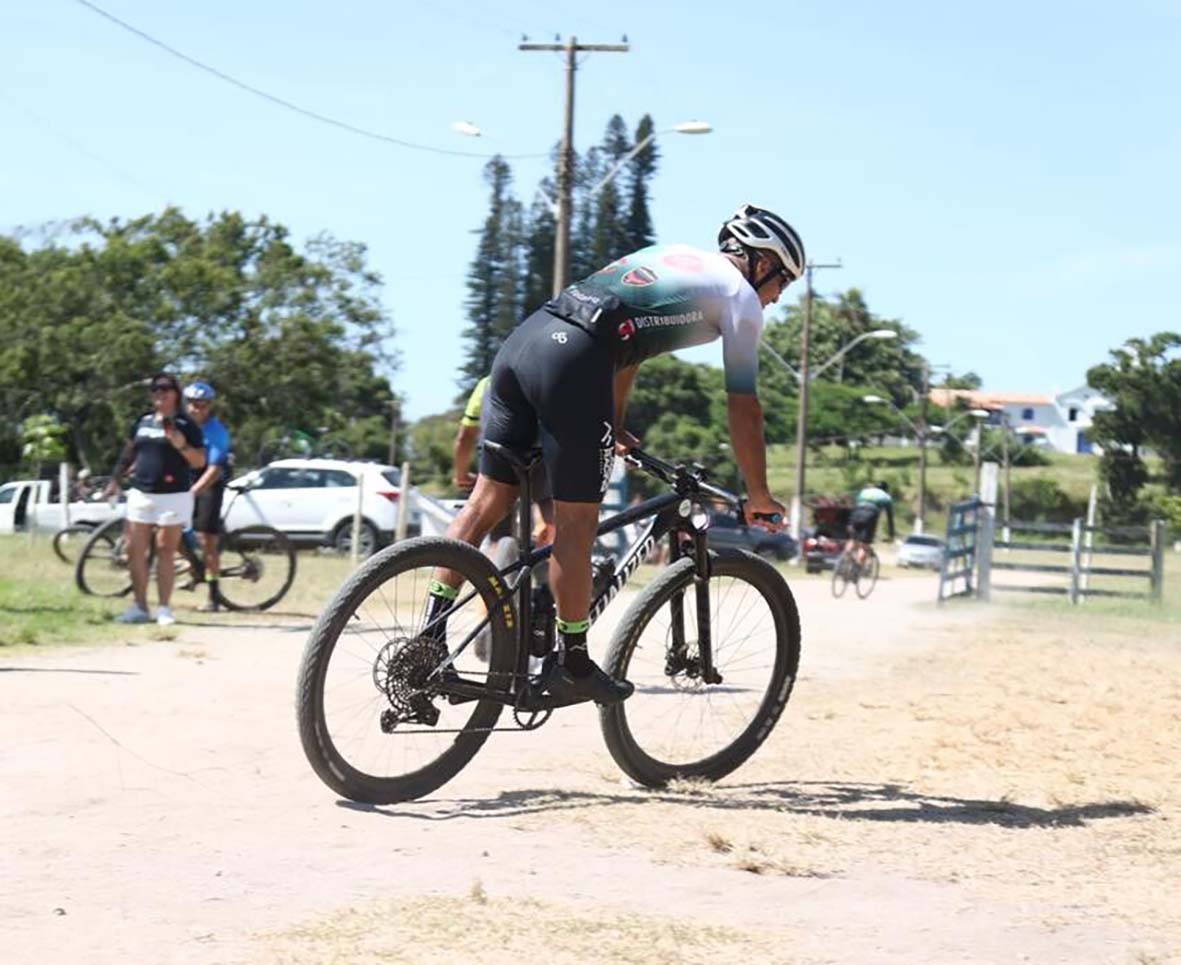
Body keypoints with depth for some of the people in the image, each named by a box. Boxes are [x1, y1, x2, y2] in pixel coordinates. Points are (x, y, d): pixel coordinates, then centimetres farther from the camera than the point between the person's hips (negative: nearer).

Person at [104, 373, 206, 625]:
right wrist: (115, 480, 17)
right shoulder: (142, 422, 14)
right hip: (140, 494, 5)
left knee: (166, 552, -3)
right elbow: (128, 453, 23)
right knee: (134, 551, 2)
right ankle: (140, 607, 9)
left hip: (173, 496, -5)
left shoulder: (185, 425, -1)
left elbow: (199, 461, -4)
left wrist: (182, 446, -20)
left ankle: (164, 609, 3)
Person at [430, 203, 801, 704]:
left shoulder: (670, 256, 32)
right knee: (576, 524, 2)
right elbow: (743, 409, 9)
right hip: (571, 361, -8)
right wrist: (759, 497, 18)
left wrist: (614, 428, 49)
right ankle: (571, 664, 10)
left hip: (519, 341, 8)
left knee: (487, 502, 11)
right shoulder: (741, 297, 10)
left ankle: (429, 636, 10)